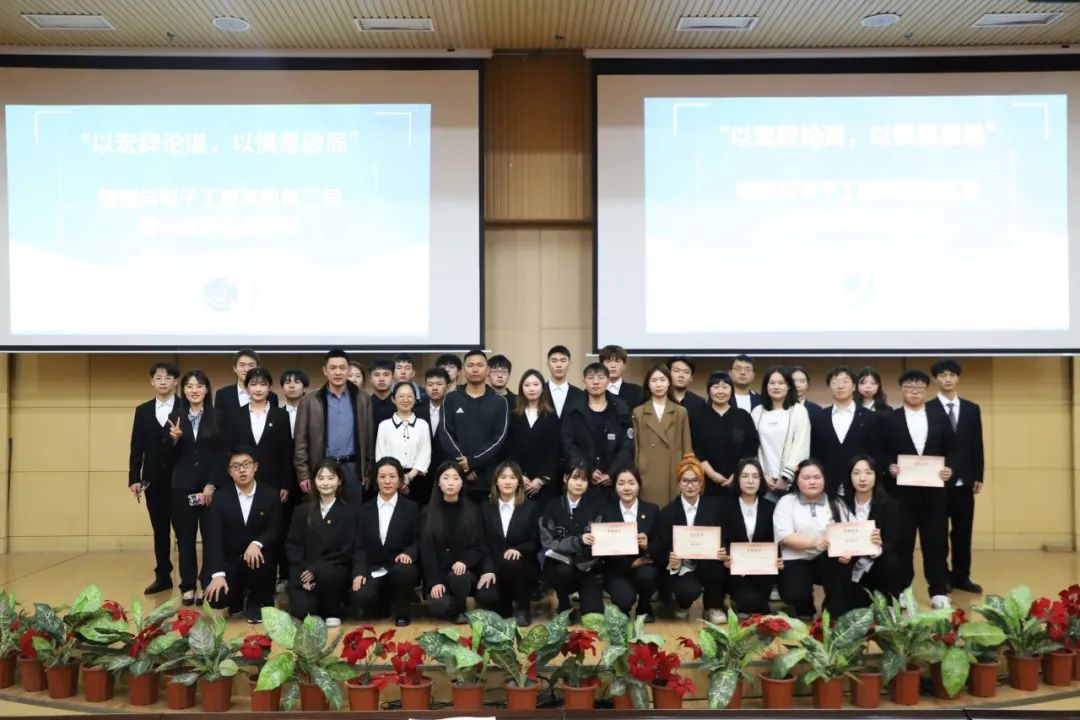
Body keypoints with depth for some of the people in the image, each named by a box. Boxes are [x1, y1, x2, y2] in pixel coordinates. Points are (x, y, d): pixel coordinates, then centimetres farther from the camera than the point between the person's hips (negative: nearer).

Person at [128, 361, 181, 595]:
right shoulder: (143, 411, 10)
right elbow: (137, 448, 7)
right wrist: (134, 478, 2)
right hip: (153, 480, 4)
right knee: (159, 531, 10)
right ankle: (163, 576, 18)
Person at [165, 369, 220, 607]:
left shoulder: (217, 417, 0)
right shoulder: (175, 417, 8)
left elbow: (222, 455, -3)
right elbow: (169, 457, 8)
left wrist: (211, 485, -10)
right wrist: (173, 439, -12)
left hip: (211, 486, -2)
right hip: (182, 486, 2)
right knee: (185, 538, 5)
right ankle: (188, 586, 12)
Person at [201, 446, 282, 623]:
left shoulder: (271, 495, -1)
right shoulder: (220, 498, -3)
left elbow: (275, 530, -7)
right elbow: (213, 538, -11)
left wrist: (257, 543, -31)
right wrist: (217, 574, -24)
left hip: (258, 558, 0)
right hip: (229, 562, 0)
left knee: (256, 559, -36)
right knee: (217, 599, -25)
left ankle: (257, 601, -3)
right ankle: (239, 597, 16)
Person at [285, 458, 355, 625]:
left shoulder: (348, 512, 1)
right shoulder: (304, 510, 8)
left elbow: (348, 549, -6)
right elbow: (292, 544, 4)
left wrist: (316, 568, -16)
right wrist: (302, 573, -13)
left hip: (335, 569, -1)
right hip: (304, 572, 1)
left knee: (325, 573, -36)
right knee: (300, 611, -23)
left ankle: (333, 611, -7)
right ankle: (317, 602, 14)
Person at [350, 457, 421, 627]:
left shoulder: (411, 508, 5)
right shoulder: (364, 510, 11)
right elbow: (360, 546, 5)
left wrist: (408, 553, -21)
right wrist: (359, 571, -11)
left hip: (400, 568, -1)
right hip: (373, 570, 1)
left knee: (402, 571, -38)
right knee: (359, 597, -29)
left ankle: (401, 611, -5)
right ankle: (383, 604, 11)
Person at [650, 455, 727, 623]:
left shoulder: (713, 506, 2)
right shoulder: (668, 511, -4)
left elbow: (722, 539, 1)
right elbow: (657, 550, -5)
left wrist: (723, 553, -22)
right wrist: (670, 562, -26)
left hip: (707, 566, 2)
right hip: (678, 569, -2)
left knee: (716, 565, -33)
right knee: (690, 590, -34)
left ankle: (713, 607, -6)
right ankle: (682, 604, 7)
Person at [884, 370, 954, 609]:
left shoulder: (940, 418, 10)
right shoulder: (890, 419, 4)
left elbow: (950, 451, 8)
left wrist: (949, 468, -10)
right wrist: (890, 467, -18)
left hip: (933, 489, 2)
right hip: (901, 489, -2)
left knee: (936, 541, 5)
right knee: (902, 541, 4)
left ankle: (938, 591, 14)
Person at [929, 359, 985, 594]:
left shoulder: (972, 409, 10)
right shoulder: (927, 410, -4)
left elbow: (977, 445, 9)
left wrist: (979, 476, 5)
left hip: (964, 481, 4)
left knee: (963, 531, 9)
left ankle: (961, 576, 19)